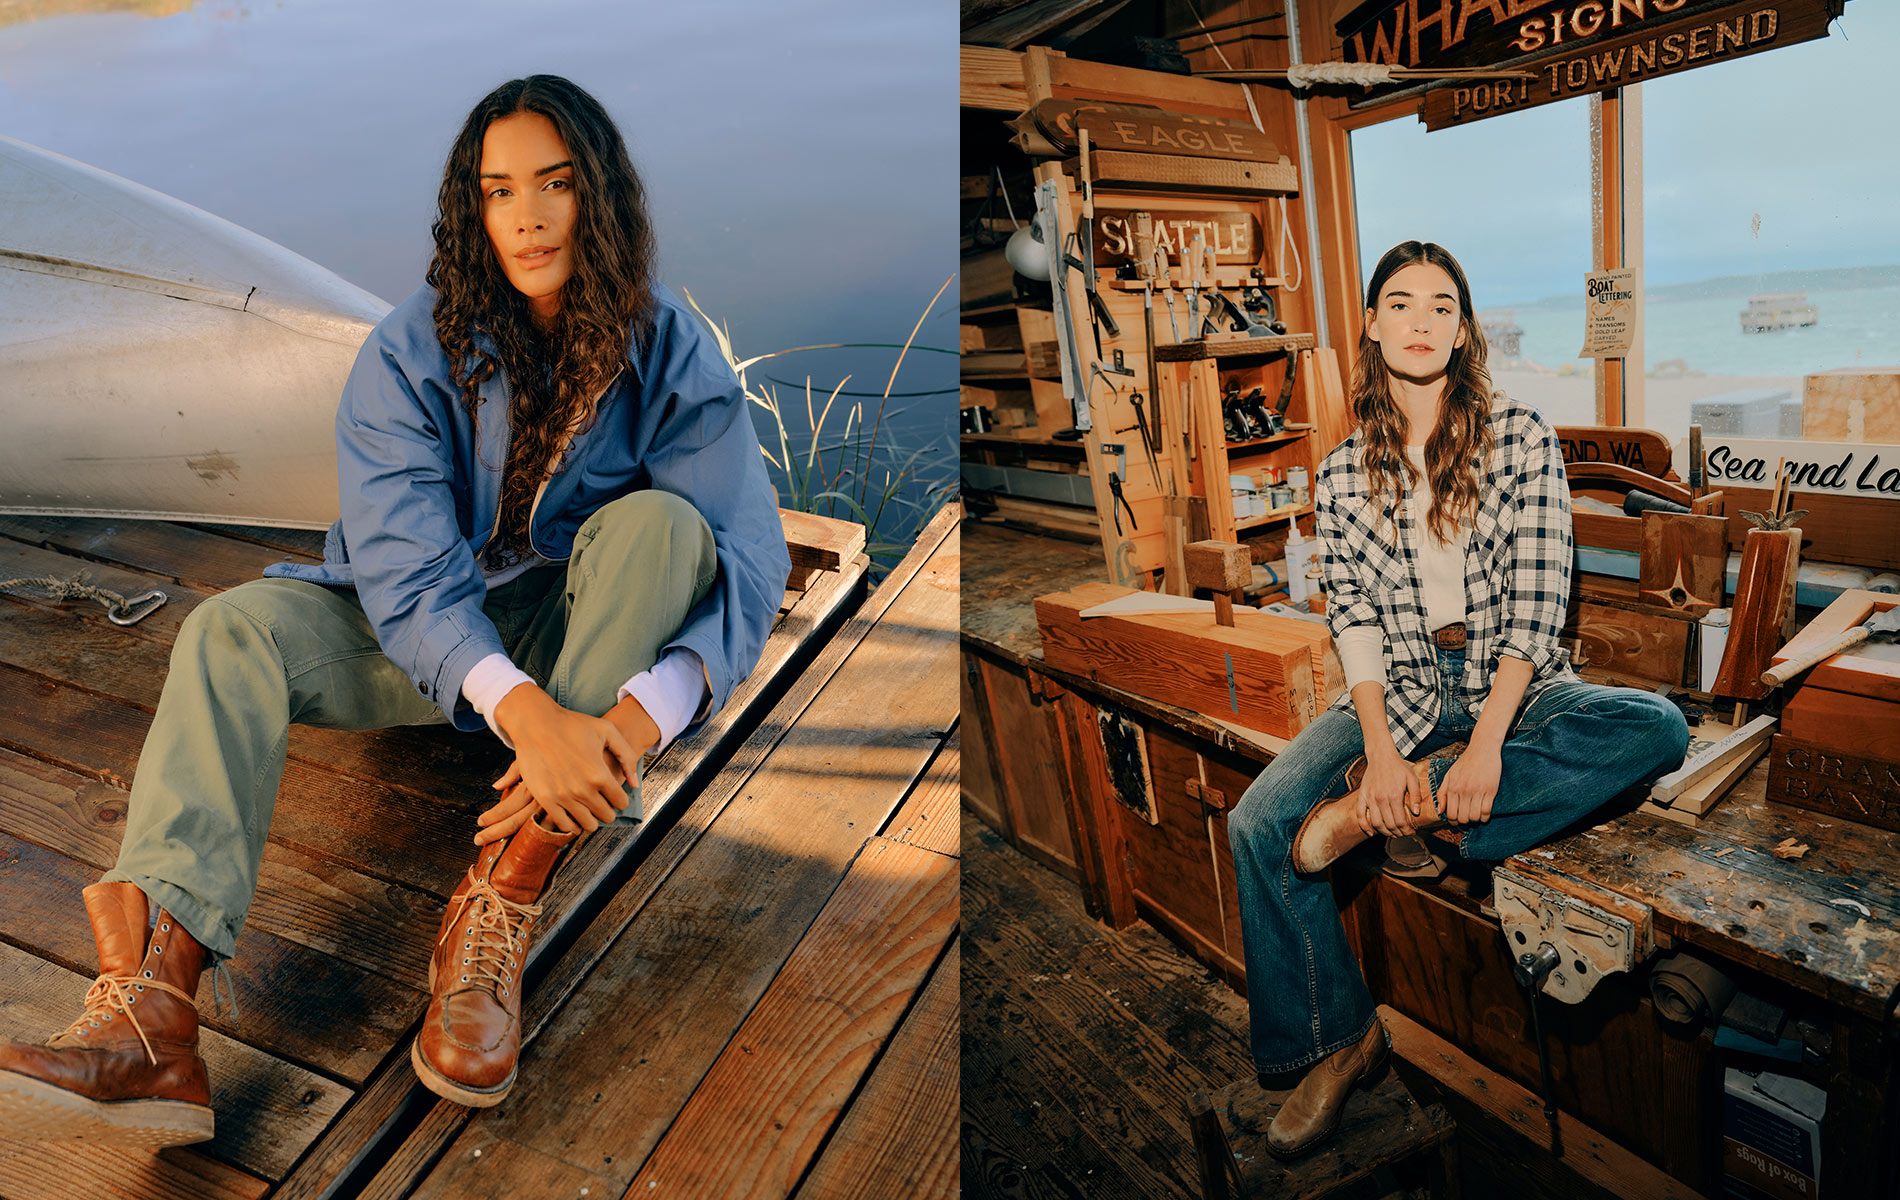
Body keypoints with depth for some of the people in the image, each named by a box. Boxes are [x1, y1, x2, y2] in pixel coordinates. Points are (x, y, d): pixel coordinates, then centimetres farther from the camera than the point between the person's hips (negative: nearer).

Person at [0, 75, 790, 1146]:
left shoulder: (671, 352, -13)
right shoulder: (411, 354, -12)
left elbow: (751, 560, -22)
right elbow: (404, 566, -24)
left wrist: (639, 716, -40)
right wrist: (523, 710, -42)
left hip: (579, 629, -1)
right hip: (422, 641, 2)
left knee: (662, 524, -30)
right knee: (236, 629, -21)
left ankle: (503, 901, -32)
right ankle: (153, 1021, -35)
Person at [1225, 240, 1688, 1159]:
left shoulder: (1521, 436, 0)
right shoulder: (1342, 475, 5)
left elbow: (1536, 607, -9)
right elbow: (1354, 623, -3)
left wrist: (1486, 742, -22)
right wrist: (1381, 749, -19)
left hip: (1512, 688, 0)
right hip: (1400, 694, 1)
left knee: (1659, 729, -30)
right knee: (1258, 824, -22)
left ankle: (1410, 810, -23)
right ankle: (1339, 1039, -3)